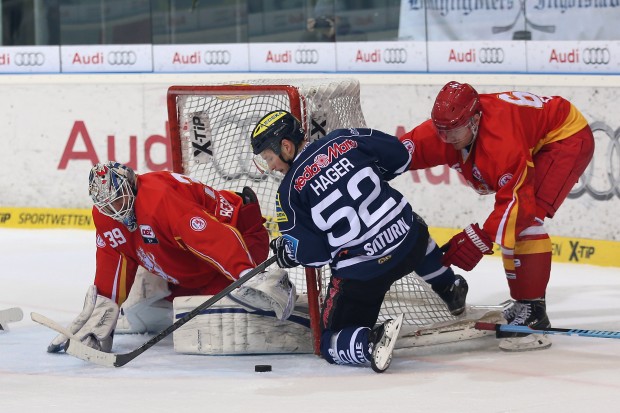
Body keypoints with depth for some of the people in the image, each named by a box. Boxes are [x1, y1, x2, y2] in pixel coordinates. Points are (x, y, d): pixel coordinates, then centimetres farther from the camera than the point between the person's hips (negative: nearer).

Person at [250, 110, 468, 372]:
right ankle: (449, 289, 46)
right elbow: (399, 158, 10)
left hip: (361, 272, -5)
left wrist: (283, 251, 13)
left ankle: (371, 341, -19)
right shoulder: (344, 139, 1)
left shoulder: (289, 191, -7)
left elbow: (313, 254, -7)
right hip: (408, 239, 5)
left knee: (331, 343, 11)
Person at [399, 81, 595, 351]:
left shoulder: (501, 141, -38)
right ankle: (522, 305, 25)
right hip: (534, 144, 10)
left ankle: (534, 311, -25)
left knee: (524, 218, -24)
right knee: (511, 223, 11)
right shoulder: (445, 128, -15)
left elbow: (517, 199, -37)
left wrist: (481, 239, -41)